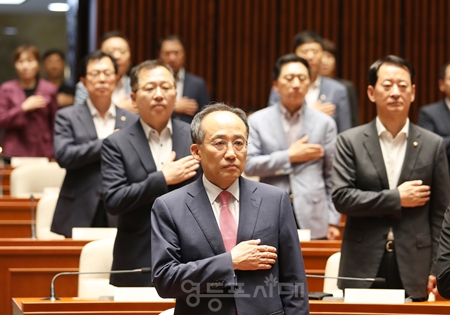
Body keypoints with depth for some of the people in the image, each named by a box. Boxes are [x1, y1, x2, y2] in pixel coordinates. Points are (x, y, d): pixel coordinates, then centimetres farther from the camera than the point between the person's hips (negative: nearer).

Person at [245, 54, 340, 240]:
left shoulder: (324, 123, 8)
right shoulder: (257, 121, 7)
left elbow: (332, 176, 8)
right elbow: (248, 165, -3)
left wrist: (333, 221, 4)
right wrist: (289, 157, -8)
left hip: (313, 219, 1)